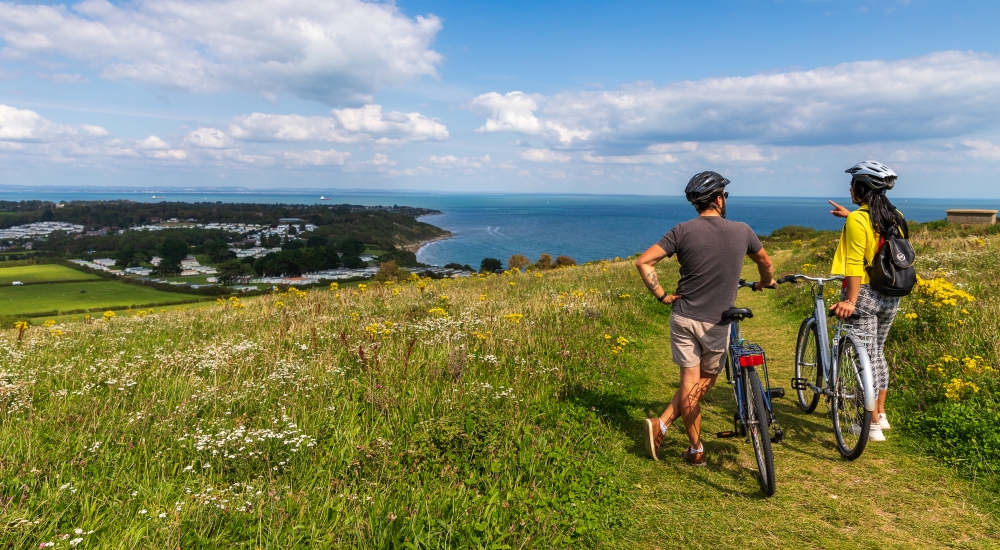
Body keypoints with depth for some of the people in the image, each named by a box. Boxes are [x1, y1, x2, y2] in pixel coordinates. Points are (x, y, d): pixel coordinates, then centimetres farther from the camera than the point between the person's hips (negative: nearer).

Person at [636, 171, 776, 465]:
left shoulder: (683, 230, -5)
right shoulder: (742, 231, -1)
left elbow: (644, 261, -12)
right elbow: (766, 263, 18)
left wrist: (661, 295, -2)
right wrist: (766, 282, 39)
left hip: (683, 318, 1)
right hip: (717, 322, 0)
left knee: (690, 382, 10)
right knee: (704, 383, 14)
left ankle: (696, 450, 12)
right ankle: (662, 425, 3)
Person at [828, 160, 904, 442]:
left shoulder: (857, 220, -15)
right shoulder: (896, 217, 6)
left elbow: (855, 263, -21)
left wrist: (850, 300, -22)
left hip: (864, 295, -7)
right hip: (891, 297, 7)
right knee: (878, 353, 20)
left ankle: (873, 426, 7)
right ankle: (881, 414, 30)